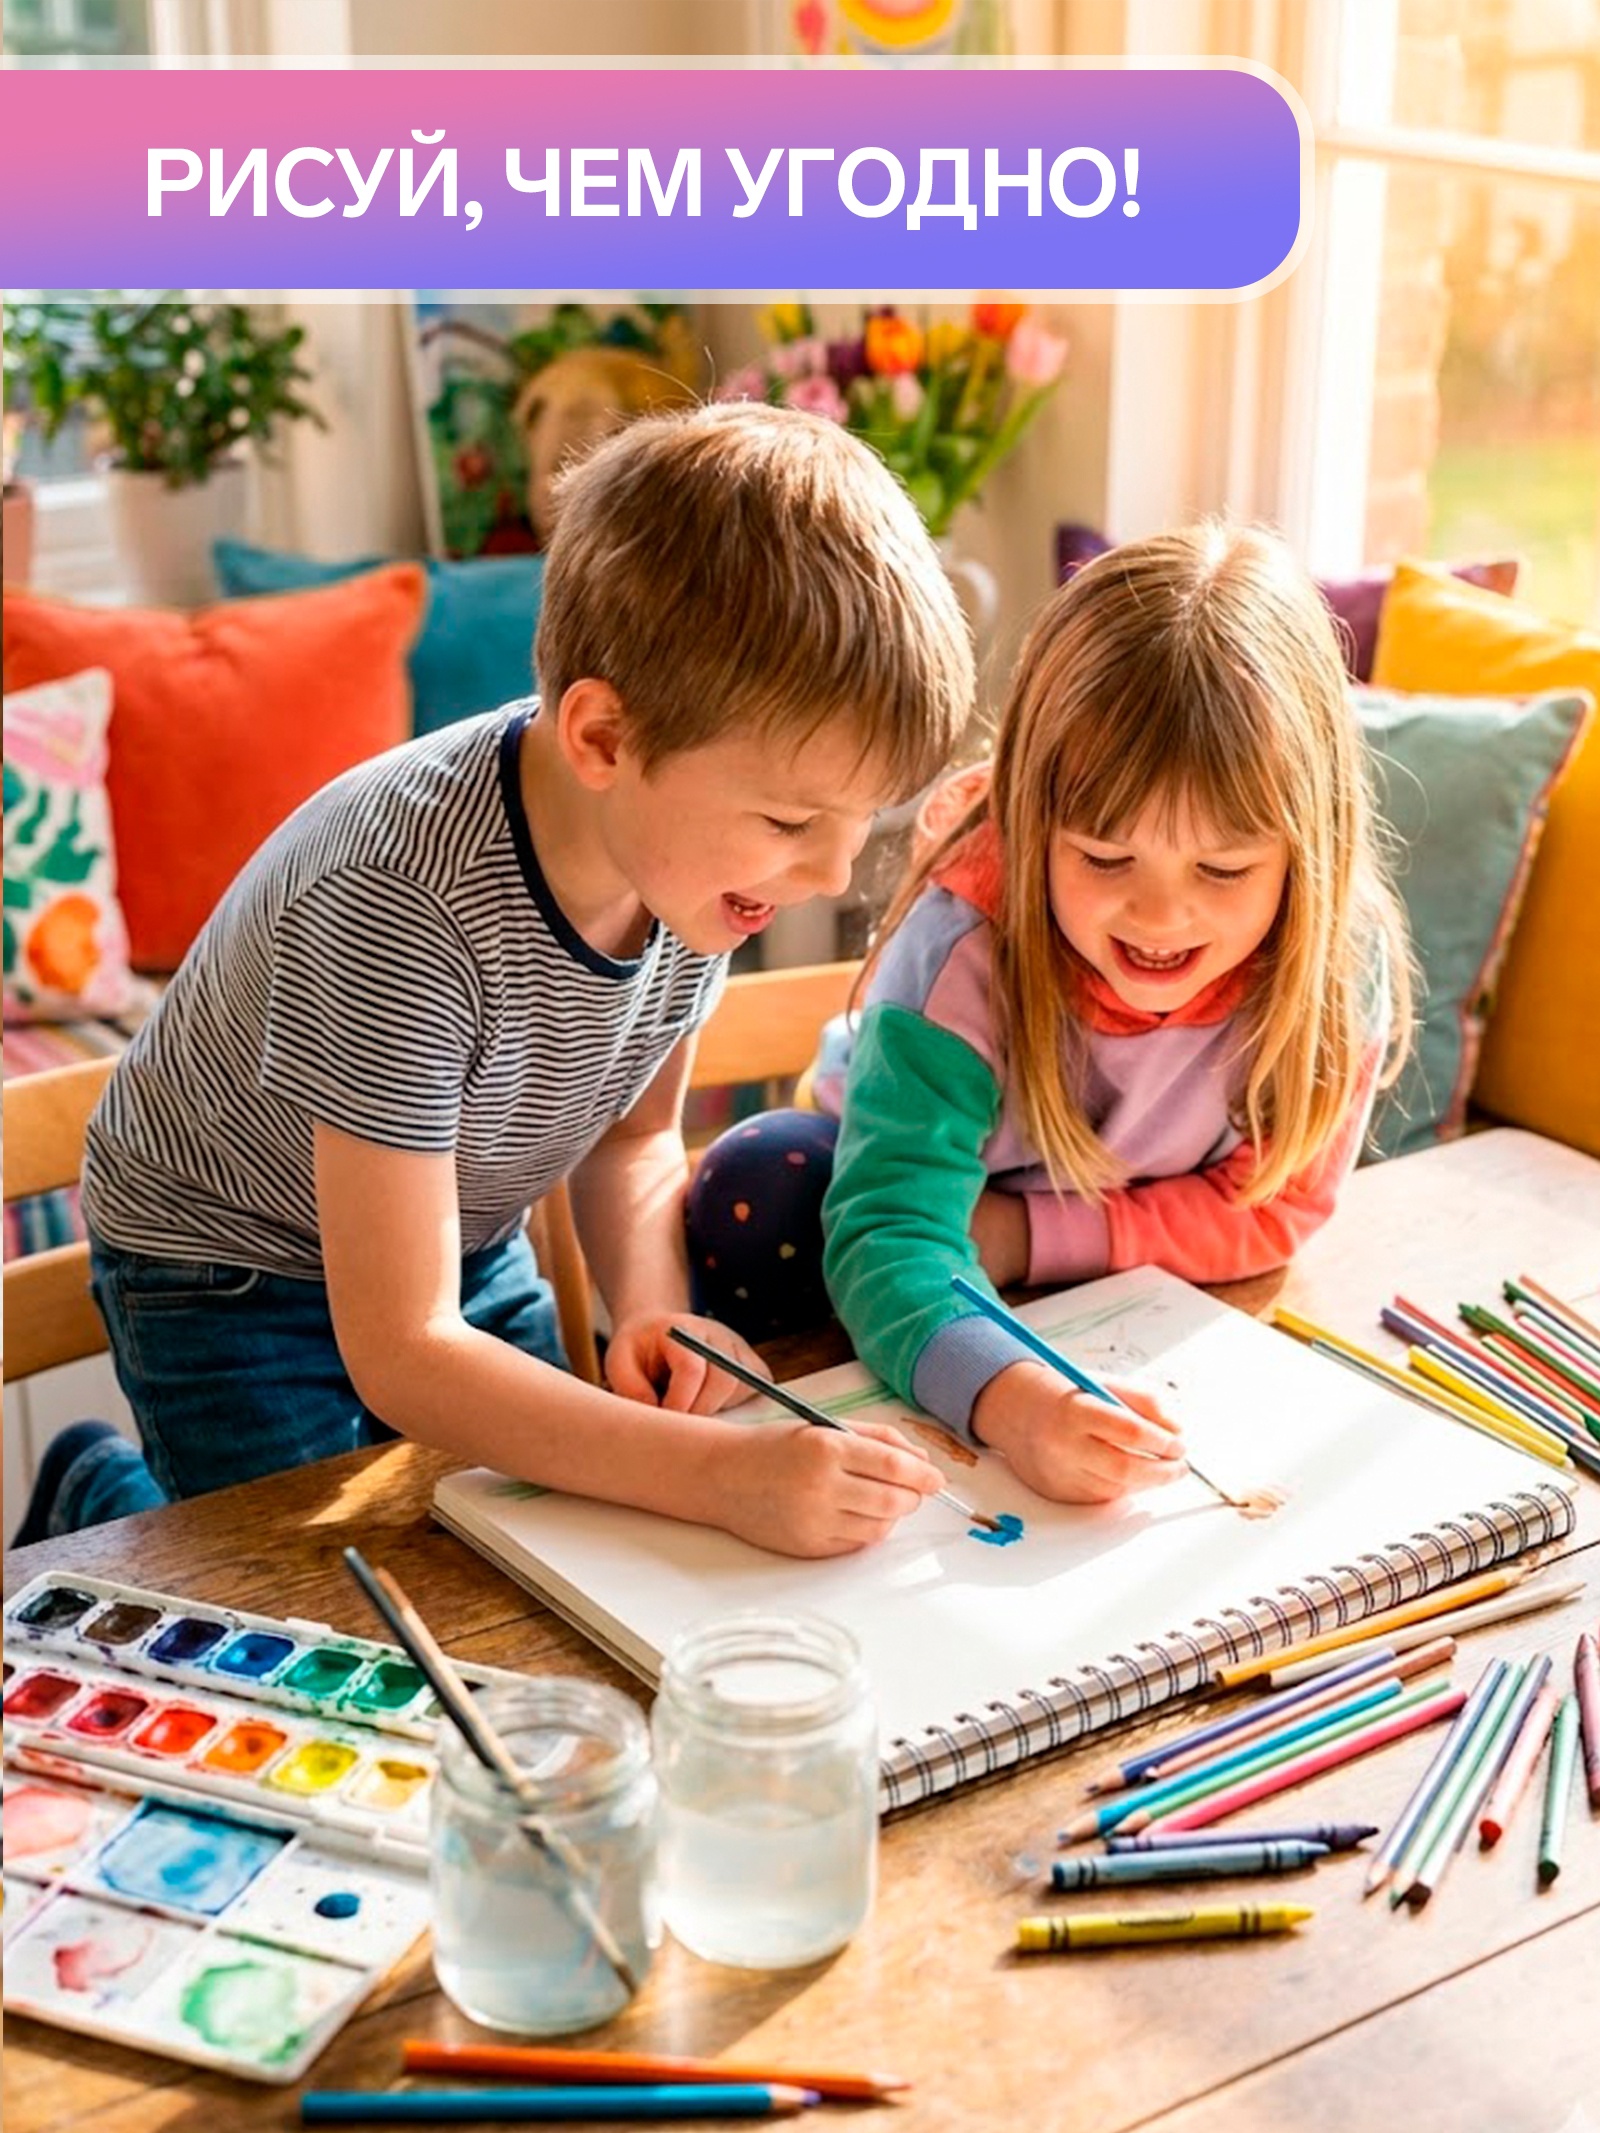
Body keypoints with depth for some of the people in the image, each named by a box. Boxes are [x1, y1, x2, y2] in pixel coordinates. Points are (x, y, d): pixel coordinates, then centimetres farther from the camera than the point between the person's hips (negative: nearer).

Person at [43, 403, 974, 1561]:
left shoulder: (696, 840, -19)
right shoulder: (404, 906, -39)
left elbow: (633, 1137, -1)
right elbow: (400, 1354, -36)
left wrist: (651, 1310, -21)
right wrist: (727, 1477, -44)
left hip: (467, 1240, 6)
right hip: (233, 1274, -6)